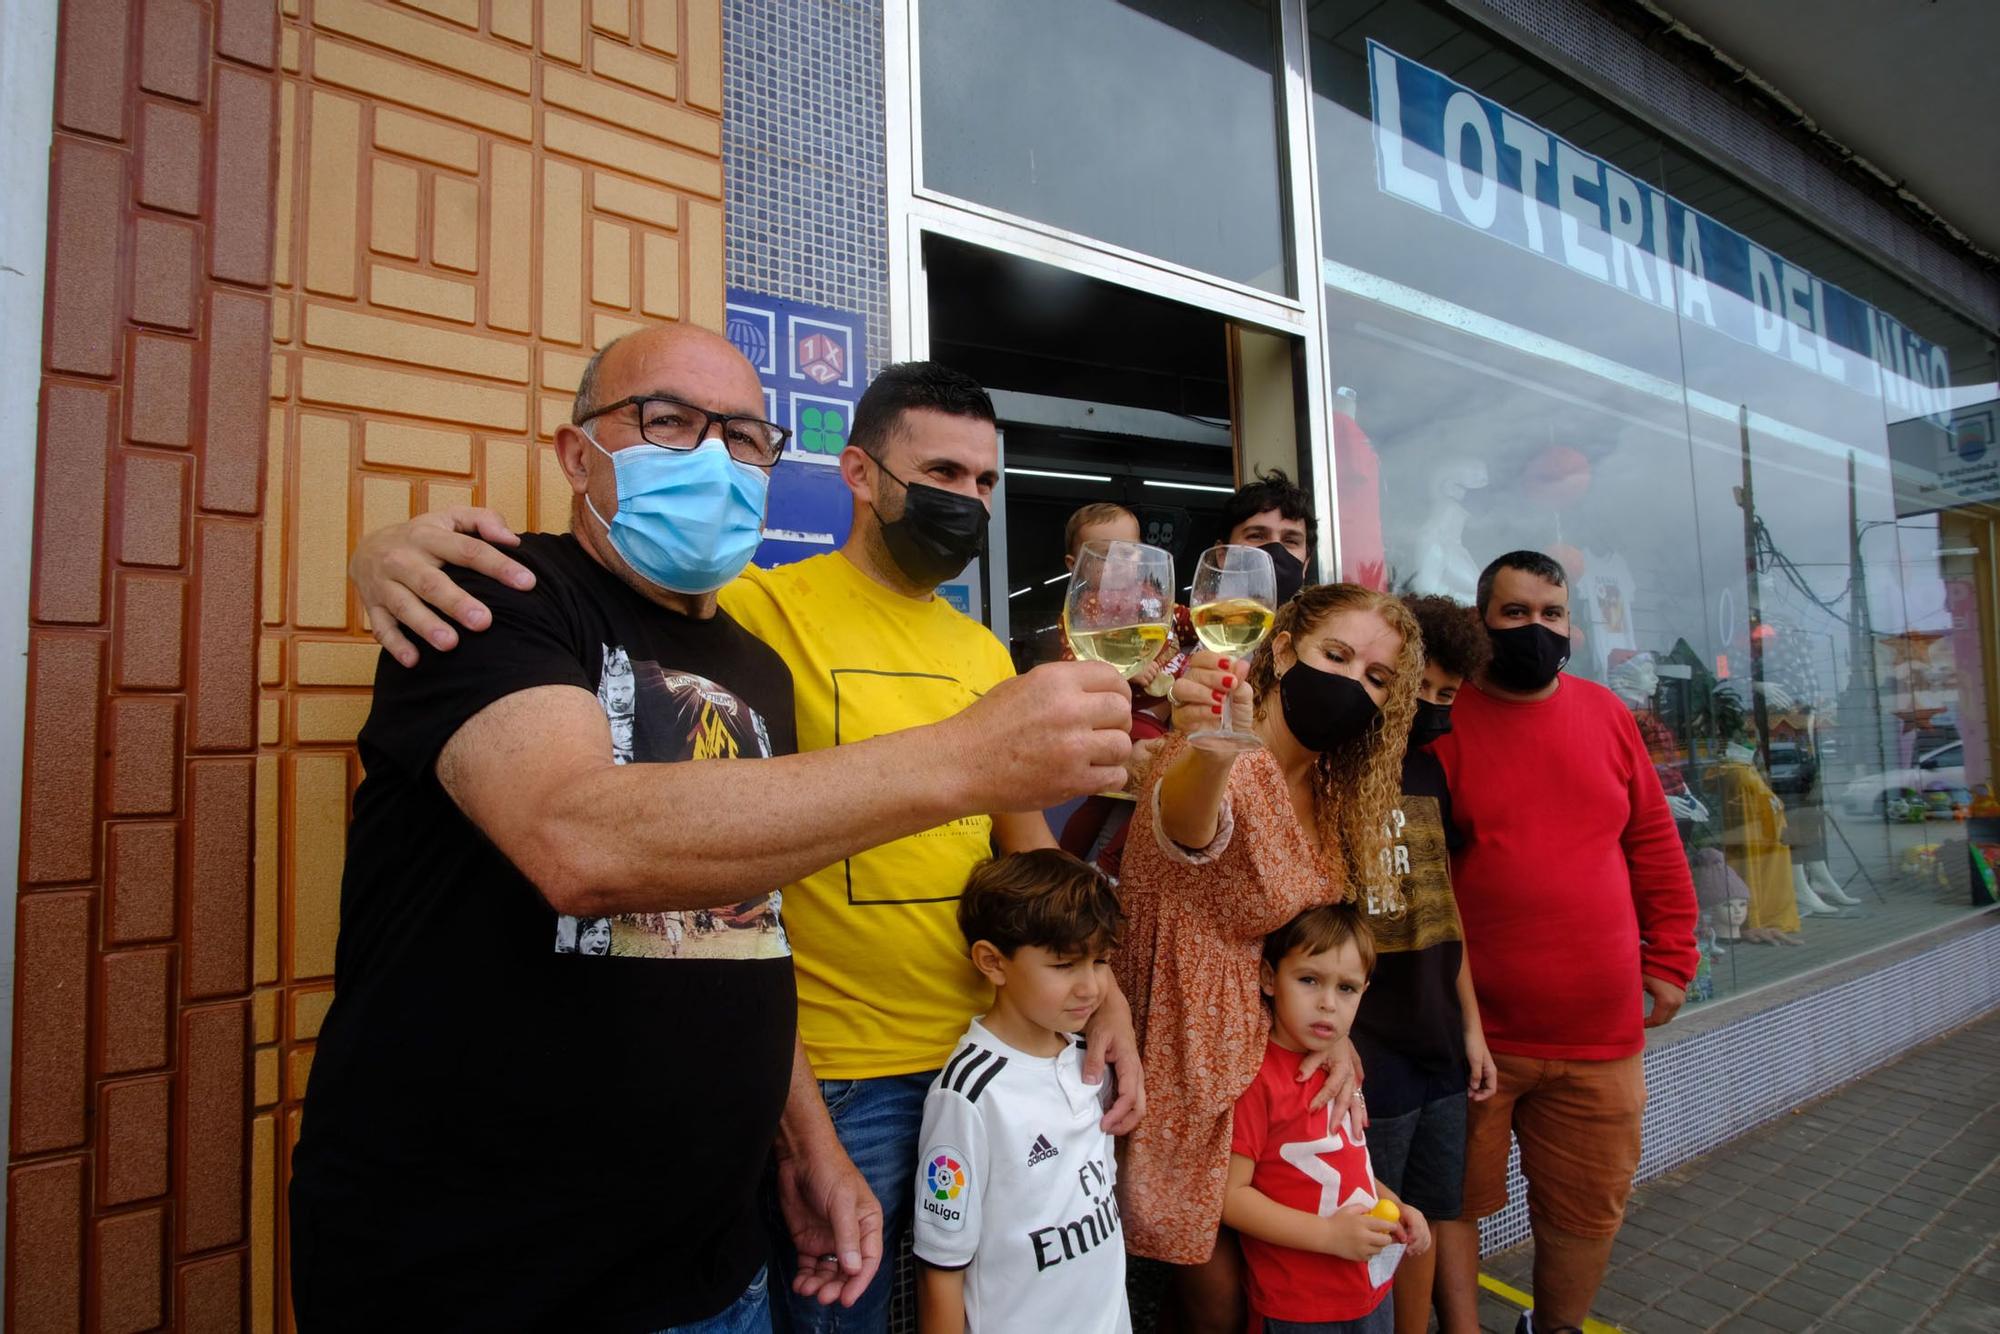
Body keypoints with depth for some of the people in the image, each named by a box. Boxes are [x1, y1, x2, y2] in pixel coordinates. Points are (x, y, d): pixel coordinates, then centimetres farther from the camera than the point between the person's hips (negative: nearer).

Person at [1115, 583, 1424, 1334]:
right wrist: (1209, 751, -68)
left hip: (1285, 1056, 7)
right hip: (1200, 1065, -7)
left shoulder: (1334, 790, 2)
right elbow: (1183, 827, -47)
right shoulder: (1224, 767, -22)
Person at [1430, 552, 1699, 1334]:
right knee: (1454, 1199, 7)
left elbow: (1655, 847, 13)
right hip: (1473, 1030, -4)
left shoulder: (1605, 714, 7)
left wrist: (1670, 962, 11)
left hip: (1600, 1031, 5)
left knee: (1589, 1209, 18)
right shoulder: (1444, 721, -8)